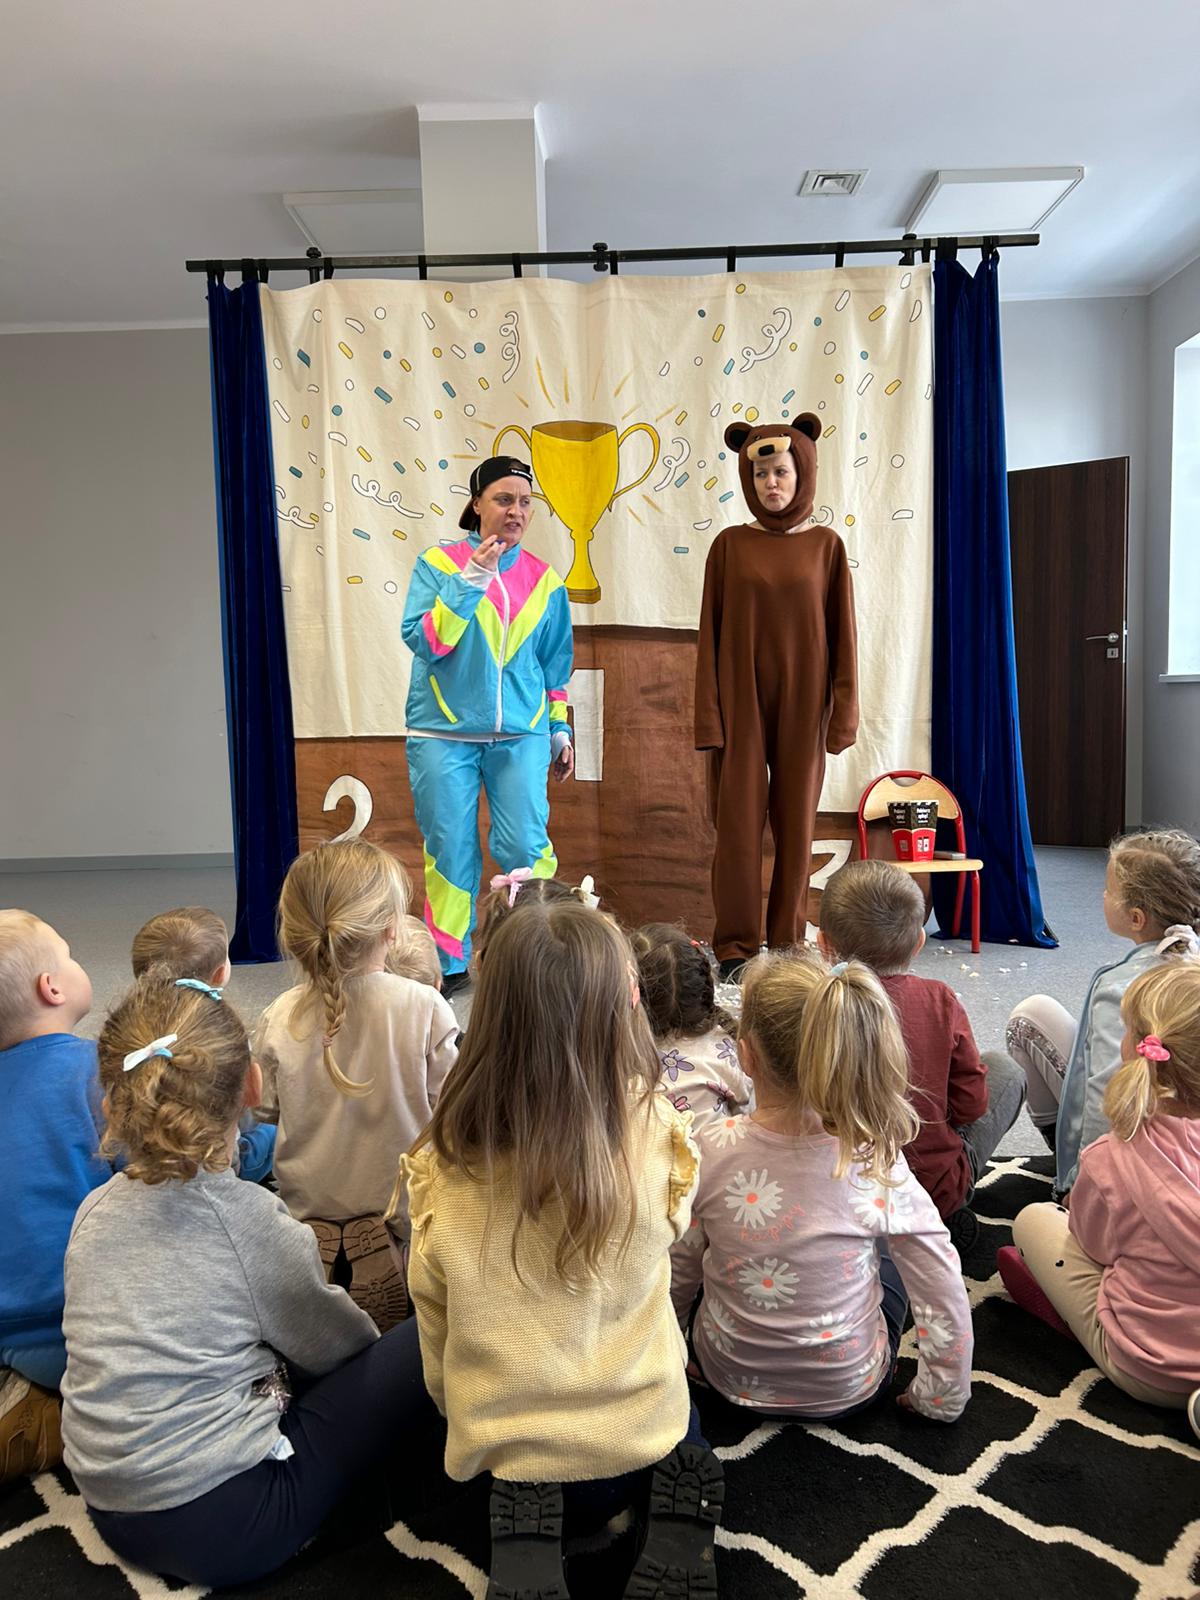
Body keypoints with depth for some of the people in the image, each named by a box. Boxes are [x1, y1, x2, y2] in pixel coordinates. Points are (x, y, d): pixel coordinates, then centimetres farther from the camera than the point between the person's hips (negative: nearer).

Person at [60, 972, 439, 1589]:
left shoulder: (96, 1209, -3)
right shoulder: (248, 1218, -20)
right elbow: (333, 1347, -5)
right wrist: (365, 1333, 18)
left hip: (113, 1513, 7)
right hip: (221, 1523, -7)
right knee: (425, 1342, -1)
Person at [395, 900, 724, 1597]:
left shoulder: (442, 1171, -21)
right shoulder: (655, 1130, -23)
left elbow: (436, 1330, -5)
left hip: (505, 1443, 0)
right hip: (637, 1431, 0)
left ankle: (527, 1533, 3)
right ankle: (674, 1518, 3)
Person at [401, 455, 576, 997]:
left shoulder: (544, 580, 9)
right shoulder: (439, 564, 1)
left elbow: (555, 664, 16)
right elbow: (422, 639, -12)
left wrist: (560, 729, 16)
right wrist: (469, 582, -18)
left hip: (521, 734, 2)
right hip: (444, 732, -1)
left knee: (525, 846, -7)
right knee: (450, 849, 2)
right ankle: (449, 964, 17)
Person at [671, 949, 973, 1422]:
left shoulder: (709, 1153, -23)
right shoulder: (875, 1162, -24)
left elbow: (677, 1277, -7)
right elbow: (945, 1295, -15)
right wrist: (942, 1398, 2)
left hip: (730, 1378, 1)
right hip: (848, 1390, 0)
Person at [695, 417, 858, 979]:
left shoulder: (826, 545, 4)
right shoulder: (729, 545, 3)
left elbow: (843, 632, 3)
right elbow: (710, 633, 1)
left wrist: (843, 712, -4)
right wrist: (708, 716, -6)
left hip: (802, 703, 1)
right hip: (741, 701, 0)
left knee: (796, 820, 5)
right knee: (737, 821, -2)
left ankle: (788, 943, 17)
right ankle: (735, 947, 9)